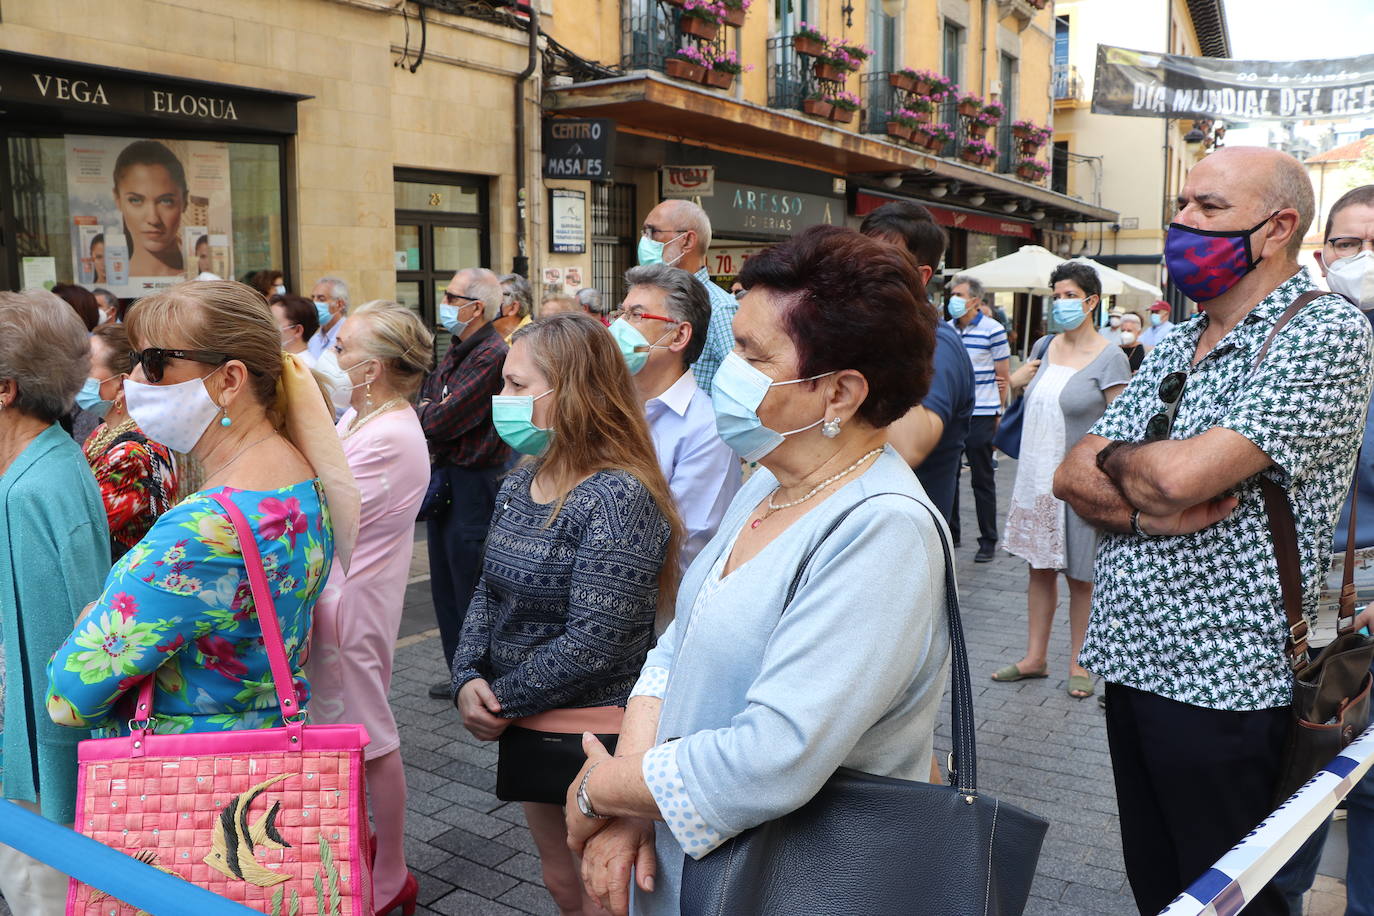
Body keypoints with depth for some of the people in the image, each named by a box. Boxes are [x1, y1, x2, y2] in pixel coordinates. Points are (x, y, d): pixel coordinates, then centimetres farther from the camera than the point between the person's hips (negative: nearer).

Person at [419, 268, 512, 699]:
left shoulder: (492, 355, -20)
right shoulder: (458, 349, 12)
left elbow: (442, 421, -23)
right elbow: (425, 398, 14)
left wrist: (425, 410, -4)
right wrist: (429, 412, -7)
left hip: (472, 483, -10)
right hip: (444, 477, 10)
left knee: (470, 587, 0)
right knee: (445, 584, 17)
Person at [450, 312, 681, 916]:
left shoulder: (618, 498, -23)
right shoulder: (521, 482, 3)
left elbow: (594, 641, -26)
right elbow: (489, 593, 9)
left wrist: (502, 700, -15)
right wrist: (467, 678, -7)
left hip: (596, 732, -7)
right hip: (529, 728, 8)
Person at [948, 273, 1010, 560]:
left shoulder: (993, 330, -6)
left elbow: (1004, 377, -2)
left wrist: (998, 412, -1)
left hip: (981, 416, -5)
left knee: (983, 480, 3)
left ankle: (988, 540, 12)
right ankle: (950, 533, 22)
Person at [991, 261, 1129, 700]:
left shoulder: (1109, 358, -9)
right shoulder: (1043, 347, 8)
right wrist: (1016, 381, 3)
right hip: (1037, 477, 6)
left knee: (1080, 576, 6)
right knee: (1040, 567, 12)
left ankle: (1077, 664, 19)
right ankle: (1035, 657, 22)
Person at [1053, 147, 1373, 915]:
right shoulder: (1174, 346, 12)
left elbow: (1181, 473, -25)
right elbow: (1072, 477, 4)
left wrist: (1114, 458, -4)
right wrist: (1146, 510, -15)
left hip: (1223, 686, -7)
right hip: (1133, 663, 7)